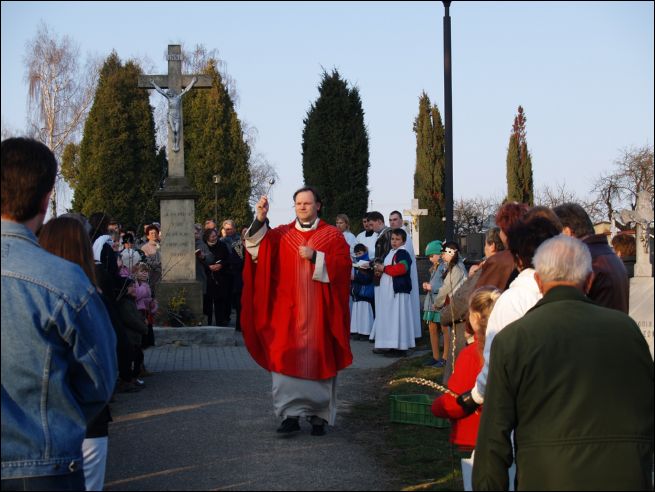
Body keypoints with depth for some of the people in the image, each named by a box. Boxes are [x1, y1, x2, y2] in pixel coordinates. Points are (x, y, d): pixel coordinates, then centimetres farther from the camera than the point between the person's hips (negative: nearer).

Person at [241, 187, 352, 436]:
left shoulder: (332, 235, 5)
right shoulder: (282, 234, 9)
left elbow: (343, 265, -5)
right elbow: (259, 247, -7)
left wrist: (315, 257, -16)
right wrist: (259, 220, -22)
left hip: (319, 311, -1)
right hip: (288, 310, 1)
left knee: (319, 360, 2)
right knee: (285, 358, -6)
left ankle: (319, 416, 12)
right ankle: (290, 414, -2)